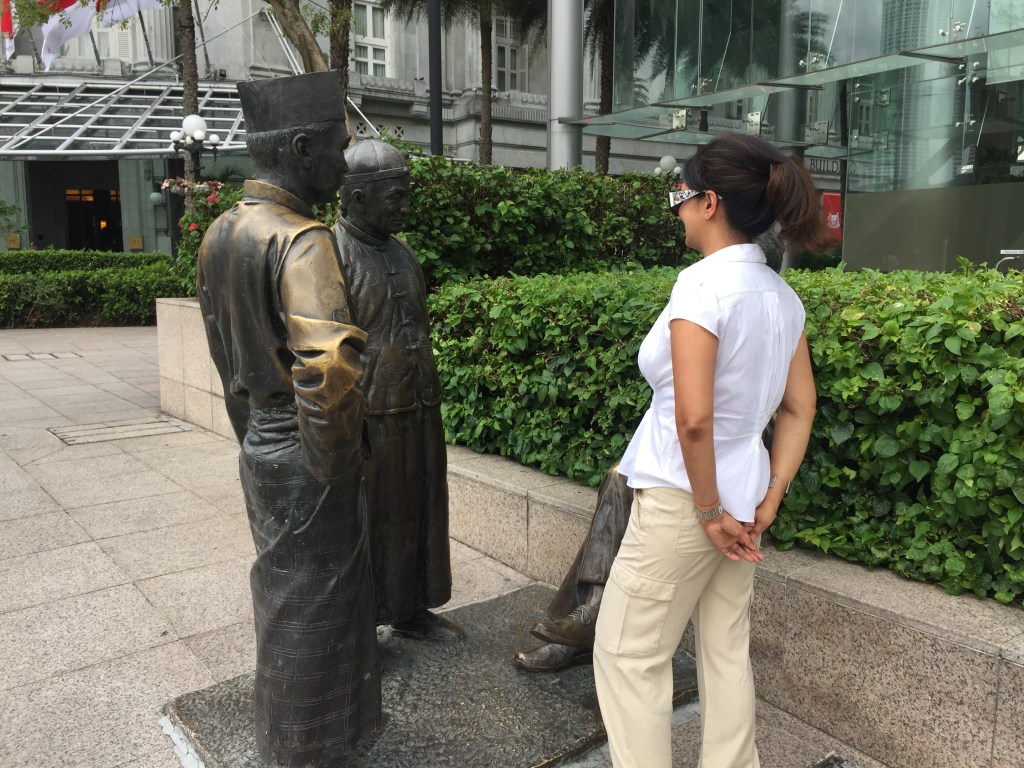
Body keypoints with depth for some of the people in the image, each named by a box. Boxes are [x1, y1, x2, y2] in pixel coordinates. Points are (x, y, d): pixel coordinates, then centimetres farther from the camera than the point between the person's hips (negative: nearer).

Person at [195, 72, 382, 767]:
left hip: (262, 448, 9)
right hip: (307, 462, -9)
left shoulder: (222, 233, 6)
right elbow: (327, 368, -36)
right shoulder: (302, 241, -23)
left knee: (288, 598, 25)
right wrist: (335, 463, -20)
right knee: (309, 612, 9)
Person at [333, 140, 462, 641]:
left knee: (414, 513, 16)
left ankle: (410, 610, 34)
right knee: (361, 522, 6)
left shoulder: (400, 252, 12)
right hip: (366, 420, -7)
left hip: (417, 417, 7)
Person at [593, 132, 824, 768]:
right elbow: (800, 410, 8)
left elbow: (693, 418, -26)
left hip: (683, 498, -8)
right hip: (741, 497, 8)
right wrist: (767, 503, 8)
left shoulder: (704, 284, -20)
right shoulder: (782, 295, 5)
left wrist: (708, 511, -14)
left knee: (628, 653, 8)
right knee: (728, 654, 19)